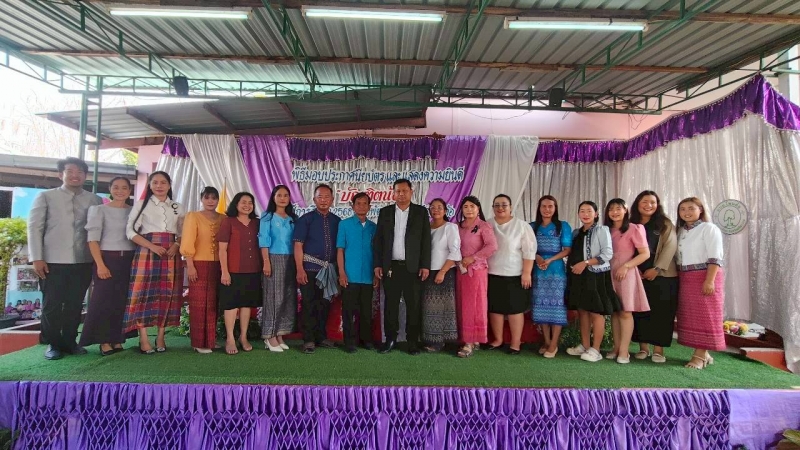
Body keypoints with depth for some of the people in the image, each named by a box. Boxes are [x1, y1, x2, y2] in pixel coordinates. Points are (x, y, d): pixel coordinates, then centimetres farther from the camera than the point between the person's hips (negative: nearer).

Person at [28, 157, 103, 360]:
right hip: (53, 261, -1)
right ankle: (53, 344, 20)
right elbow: (34, 228, 0)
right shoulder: (46, 197, 4)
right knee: (52, 305, 5)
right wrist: (37, 258, -7)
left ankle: (69, 342, 24)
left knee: (75, 305, 9)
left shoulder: (95, 200, 7)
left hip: (84, 261, 2)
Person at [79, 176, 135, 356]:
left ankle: (117, 341, 14)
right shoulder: (100, 209, 0)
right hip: (107, 259, -3)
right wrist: (100, 264, -14)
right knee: (103, 299, -2)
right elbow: (93, 239, -5)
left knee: (122, 300, 5)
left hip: (128, 260, 3)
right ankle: (104, 342, 6)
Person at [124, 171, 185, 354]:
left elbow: (183, 233, 12)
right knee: (145, 292, -6)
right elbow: (130, 231, -2)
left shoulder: (178, 208, 14)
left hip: (171, 254, 3)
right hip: (147, 252, -3)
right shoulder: (141, 204, 5)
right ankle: (143, 339, -1)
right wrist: (152, 246, -15)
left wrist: (176, 245, -10)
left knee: (167, 294, 2)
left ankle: (161, 337, 10)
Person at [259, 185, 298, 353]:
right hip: (274, 259, -5)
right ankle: (270, 336, 2)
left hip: (290, 261, 5)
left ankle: (279, 334, 14)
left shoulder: (292, 219, 14)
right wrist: (266, 262, -15)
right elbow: (263, 241, -5)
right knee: (273, 297, -5)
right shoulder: (267, 217, 2)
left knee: (288, 297, 5)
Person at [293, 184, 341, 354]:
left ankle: (321, 337, 26)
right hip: (310, 268, -3)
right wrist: (300, 269, -14)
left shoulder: (337, 221, 7)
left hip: (329, 270, 4)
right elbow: (298, 245, -7)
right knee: (309, 304, 2)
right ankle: (308, 340, 12)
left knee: (324, 304, 12)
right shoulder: (305, 219, -2)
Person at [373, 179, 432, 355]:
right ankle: (390, 339, 19)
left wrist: (425, 266, -7)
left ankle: (413, 341, 15)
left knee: (413, 306, 3)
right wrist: (377, 264, 0)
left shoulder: (421, 212, 3)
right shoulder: (385, 212, 8)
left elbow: (426, 240, 0)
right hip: (391, 267, 1)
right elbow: (378, 240, 6)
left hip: (413, 267, -1)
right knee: (390, 304, 7)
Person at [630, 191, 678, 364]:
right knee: (639, 311, 4)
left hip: (662, 275, -2)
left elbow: (670, 246, -7)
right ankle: (643, 347, 13)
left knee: (660, 312, -1)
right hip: (638, 275, 2)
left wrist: (657, 269, -14)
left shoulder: (665, 224, 3)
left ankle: (658, 349, 6)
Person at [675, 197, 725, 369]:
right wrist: (679, 278, 7)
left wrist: (709, 281, -21)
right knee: (690, 317, 8)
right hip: (685, 279, 7)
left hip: (705, 276, -7)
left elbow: (715, 258, -14)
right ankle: (701, 353, 16)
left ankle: (700, 355, 0)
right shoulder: (681, 231, 14)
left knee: (704, 316, -3)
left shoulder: (709, 228, -7)